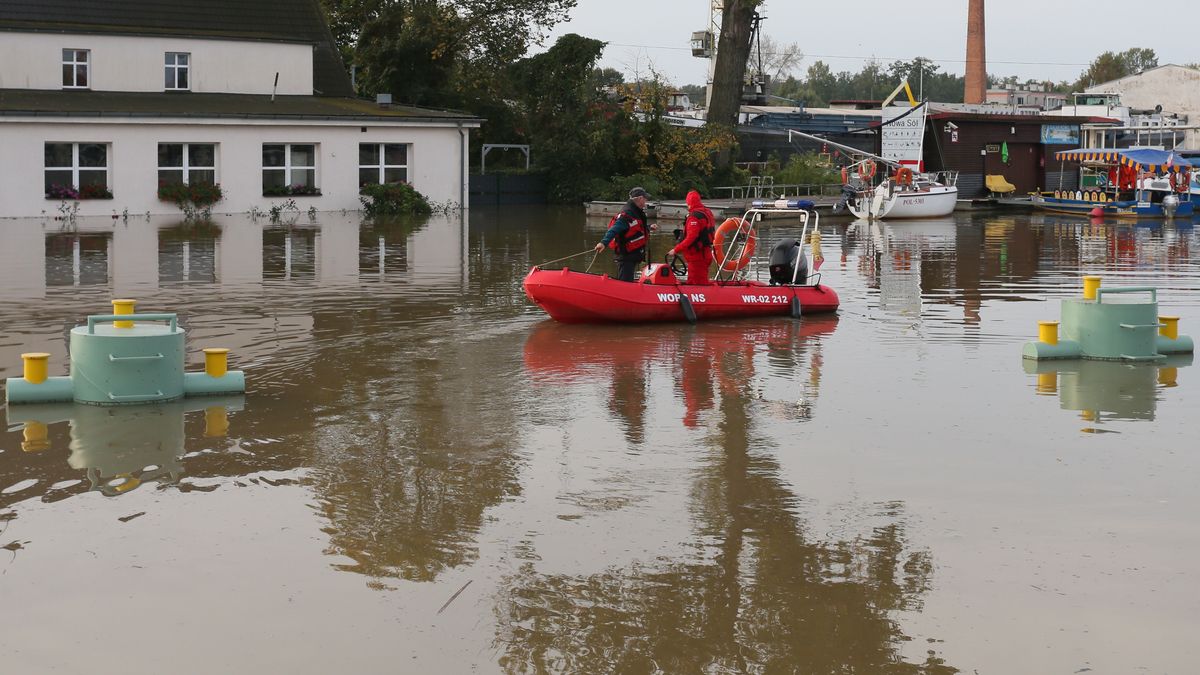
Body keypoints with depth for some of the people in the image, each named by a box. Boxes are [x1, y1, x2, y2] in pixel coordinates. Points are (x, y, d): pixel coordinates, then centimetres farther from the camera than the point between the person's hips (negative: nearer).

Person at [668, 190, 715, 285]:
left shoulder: (694, 216, -19)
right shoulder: (707, 213, 11)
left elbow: (690, 238, -26)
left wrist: (676, 250, -21)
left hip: (697, 256, -10)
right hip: (705, 253, 10)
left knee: (699, 283, -7)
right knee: (691, 282, 17)